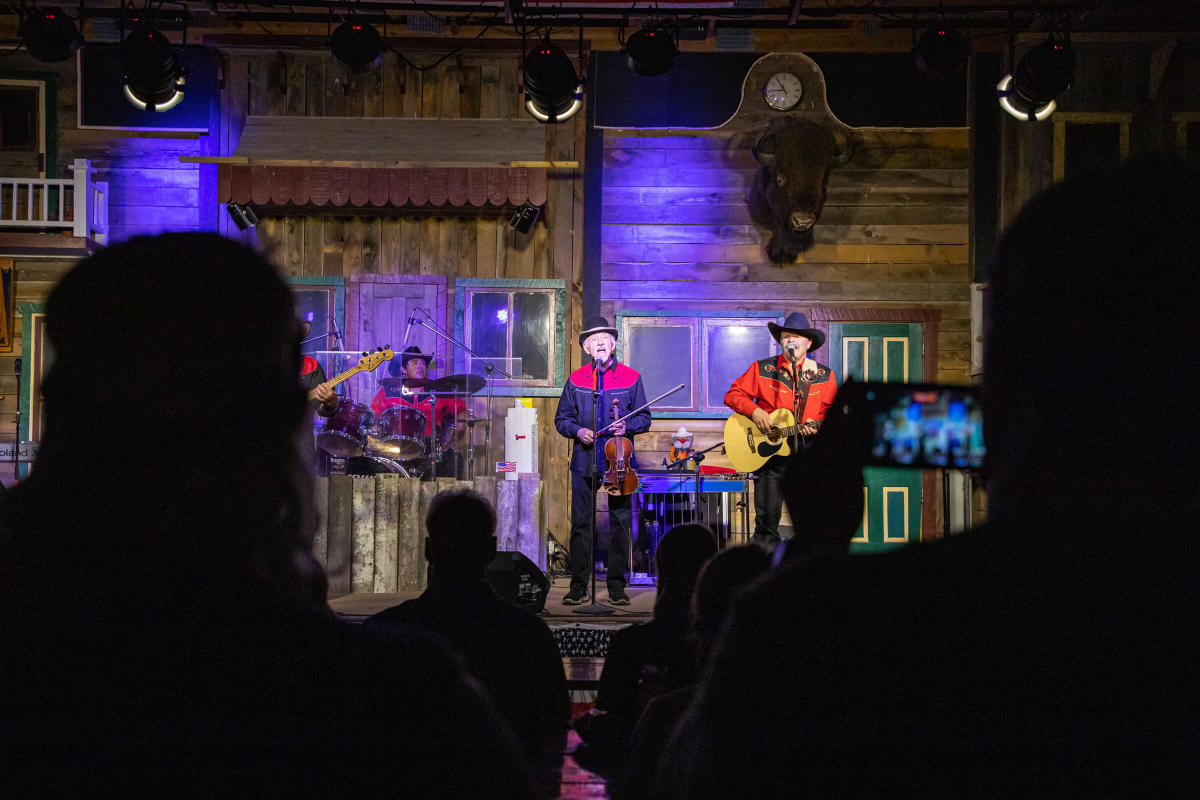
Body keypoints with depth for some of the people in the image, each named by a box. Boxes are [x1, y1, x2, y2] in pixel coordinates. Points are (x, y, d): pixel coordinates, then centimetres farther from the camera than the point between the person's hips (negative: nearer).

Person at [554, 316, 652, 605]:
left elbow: (644, 418, 7)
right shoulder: (576, 379, 8)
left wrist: (626, 426, -12)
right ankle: (578, 586, 6)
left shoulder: (630, 377, 5)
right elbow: (562, 418, 12)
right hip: (585, 461, 1)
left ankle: (616, 586, 9)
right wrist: (577, 431, -7)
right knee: (580, 523, 0)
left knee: (620, 523, 1)